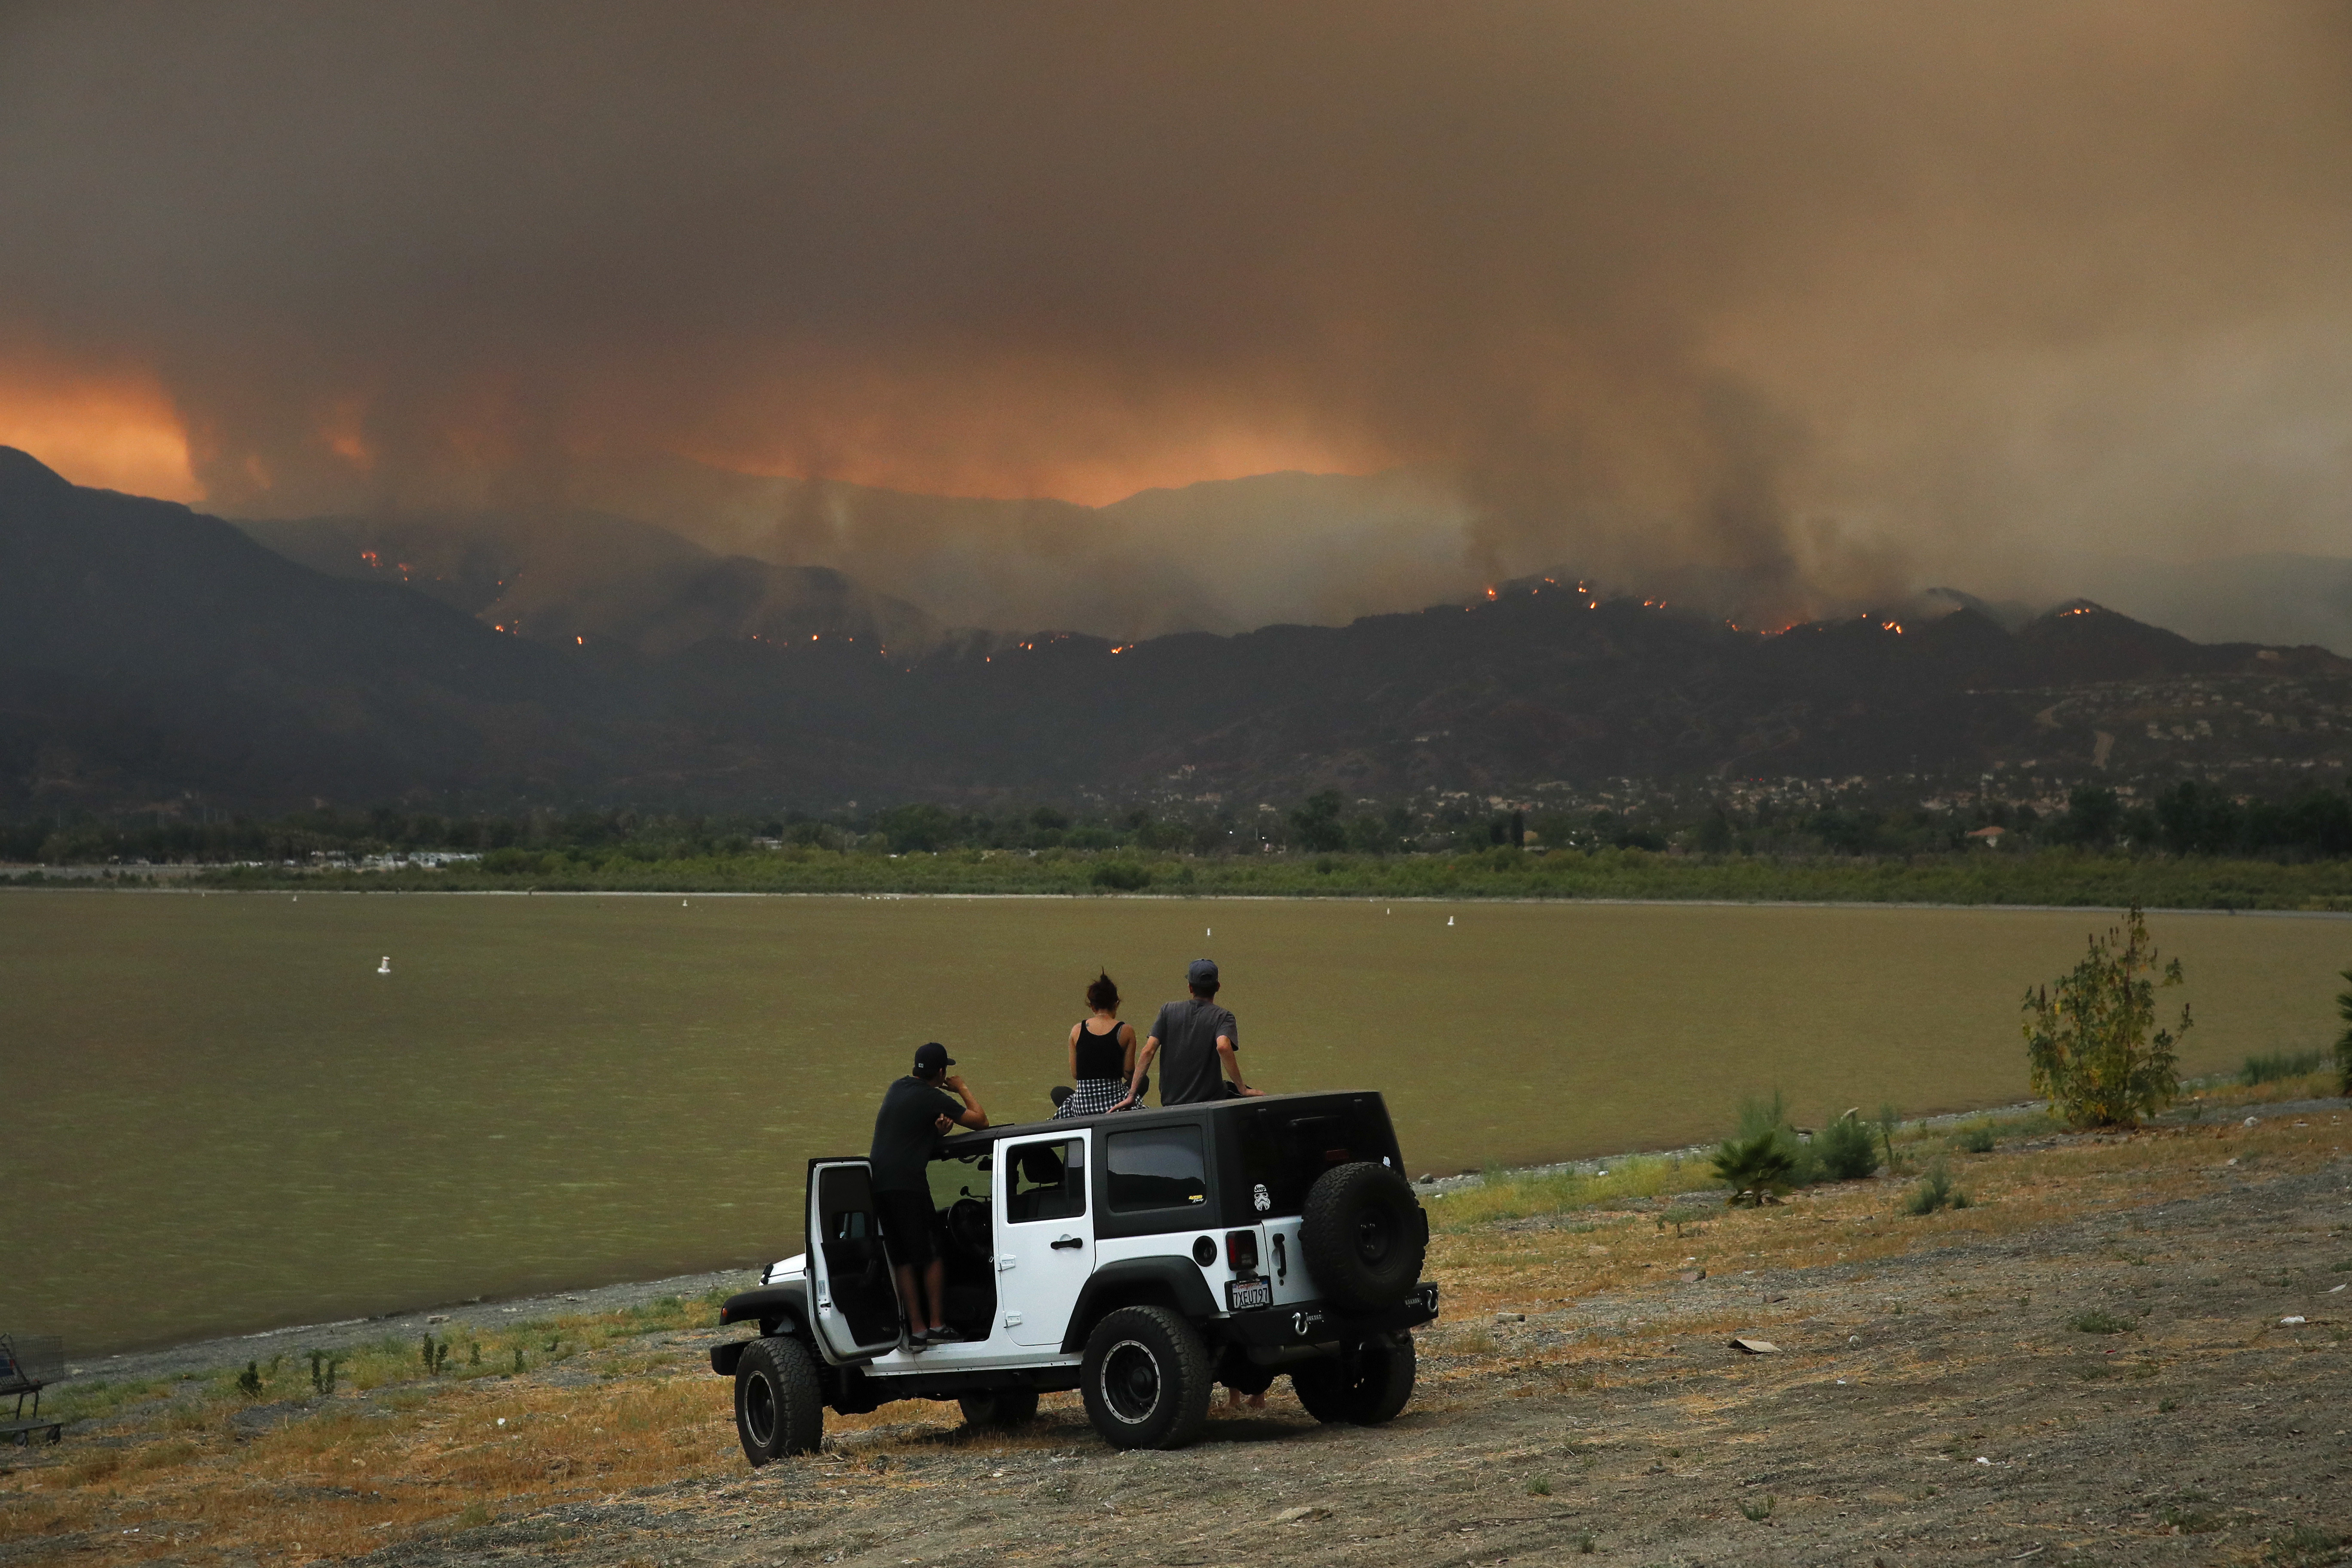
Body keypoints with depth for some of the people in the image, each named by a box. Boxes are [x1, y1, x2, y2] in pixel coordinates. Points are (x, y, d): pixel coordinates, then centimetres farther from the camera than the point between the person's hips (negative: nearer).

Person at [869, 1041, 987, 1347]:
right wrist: (962, 1089, 12)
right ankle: (936, 1324, 2)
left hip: (877, 1182, 7)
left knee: (903, 1261, 8)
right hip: (907, 1182, -7)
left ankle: (916, 1328, 5)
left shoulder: (897, 1089, 18)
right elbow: (980, 1120, -3)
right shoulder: (933, 1098, -6)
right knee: (932, 1255, 3)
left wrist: (938, 1129, 6)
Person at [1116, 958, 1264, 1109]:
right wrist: (1243, 1090, -21)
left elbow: (1148, 1051, -3)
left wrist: (1132, 1095, -3)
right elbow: (1223, 1047, -25)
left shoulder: (1168, 1011, 4)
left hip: (1170, 1102, 4)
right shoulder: (1222, 1017, -4)